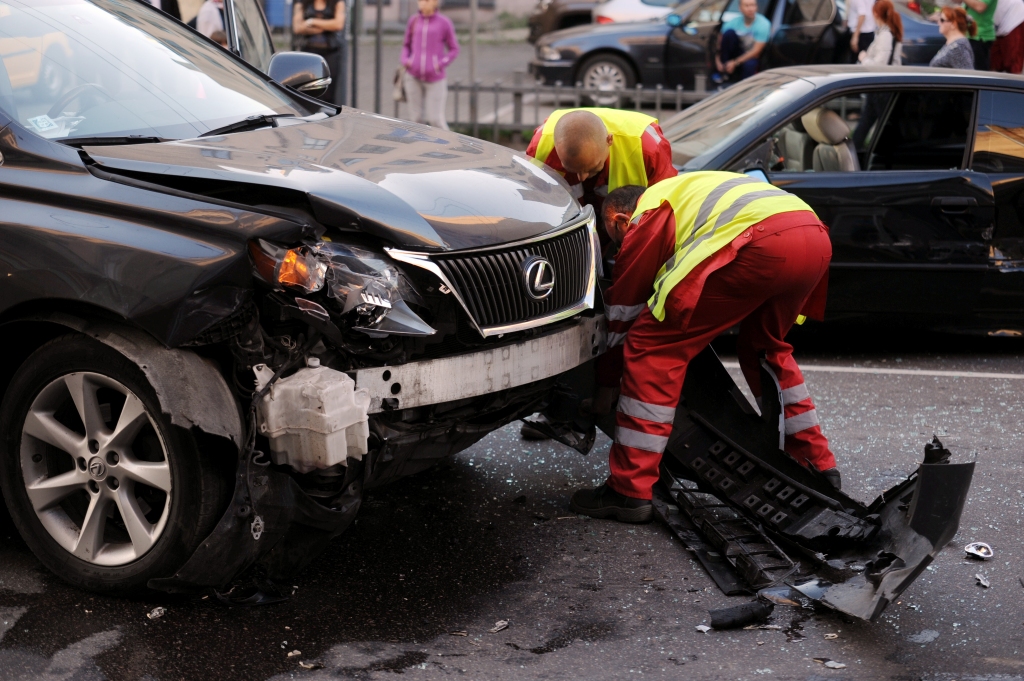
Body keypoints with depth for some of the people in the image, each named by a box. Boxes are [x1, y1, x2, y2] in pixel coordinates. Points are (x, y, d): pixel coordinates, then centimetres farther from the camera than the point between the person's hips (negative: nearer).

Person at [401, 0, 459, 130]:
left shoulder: (445, 23, -3)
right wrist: (405, 60, -1)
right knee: (416, 117, 4)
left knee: (435, 119, -6)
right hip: (414, 77, 3)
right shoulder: (414, 20, 6)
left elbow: (454, 50, 4)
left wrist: (441, 64, -11)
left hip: (435, 79, -3)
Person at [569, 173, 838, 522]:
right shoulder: (683, 192, 40)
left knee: (652, 347, 0)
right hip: (816, 238, 9)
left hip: (762, 244, -9)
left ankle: (629, 491, -1)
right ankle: (819, 465, 37)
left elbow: (621, 315, 22)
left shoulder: (646, 219, 17)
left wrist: (604, 391, 32)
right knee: (763, 346, 33)